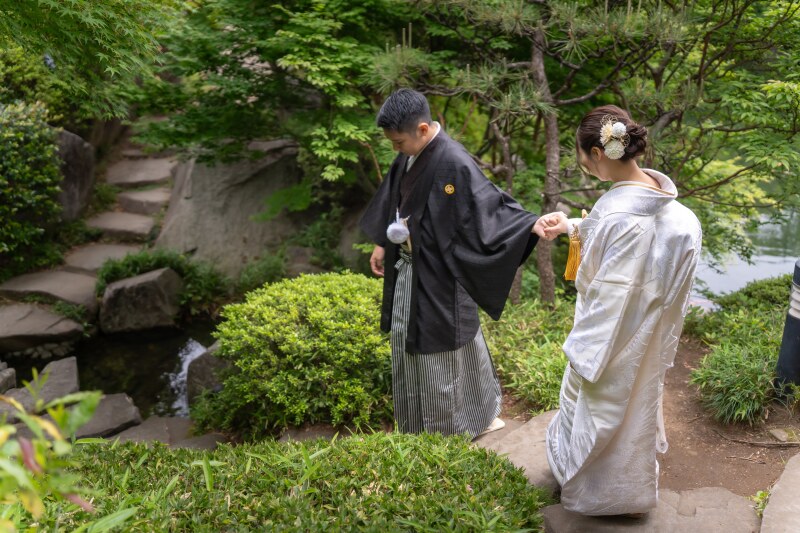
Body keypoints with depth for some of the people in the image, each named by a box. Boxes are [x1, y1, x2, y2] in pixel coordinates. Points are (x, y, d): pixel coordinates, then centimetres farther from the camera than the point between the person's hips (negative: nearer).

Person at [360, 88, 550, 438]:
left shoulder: (453, 163, -24)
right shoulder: (409, 157, 2)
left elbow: (488, 203, -28)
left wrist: (531, 223, -43)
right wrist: (381, 245, 21)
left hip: (438, 274, -9)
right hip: (408, 267, 9)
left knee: (443, 347, 6)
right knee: (408, 341, 20)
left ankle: (461, 426, 30)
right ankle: (420, 422, 40)